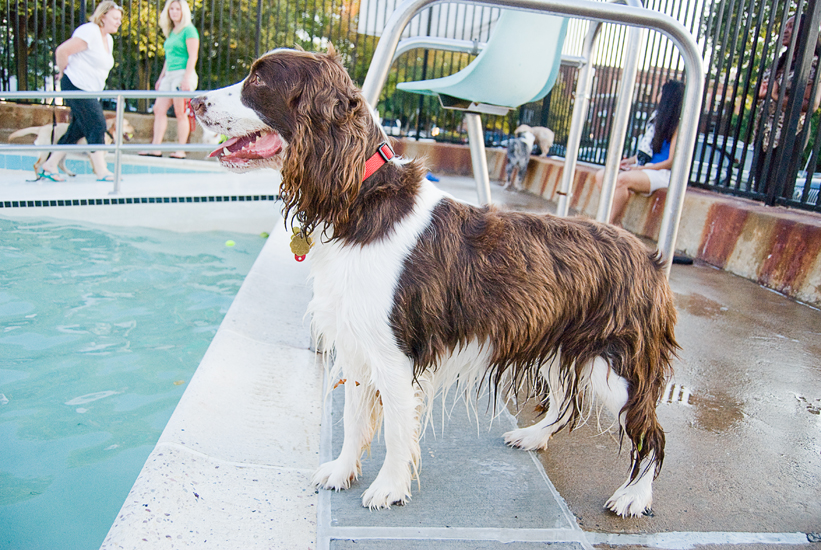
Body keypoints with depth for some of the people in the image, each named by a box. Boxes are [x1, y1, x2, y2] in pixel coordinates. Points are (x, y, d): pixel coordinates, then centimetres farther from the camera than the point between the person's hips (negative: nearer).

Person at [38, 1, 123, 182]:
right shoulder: (89, 32, -14)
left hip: (91, 91, 9)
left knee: (78, 130, 10)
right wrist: (64, 72, -5)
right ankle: (101, 172, -12)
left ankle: (49, 166, 20)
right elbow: (61, 51, -19)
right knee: (97, 125, -14)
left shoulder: (108, 40, 16)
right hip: (76, 86, -9)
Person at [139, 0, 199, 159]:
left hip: (183, 74, -9)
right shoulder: (170, 32, 20)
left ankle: (181, 150, -1)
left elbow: (192, 56, -12)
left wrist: (186, 79, -20)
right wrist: (161, 77, 23)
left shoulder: (188, 30, -5)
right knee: (159, 109, 2)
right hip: (169, 75, 9)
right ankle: (155, 148, 3)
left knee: (180, 113, -6)